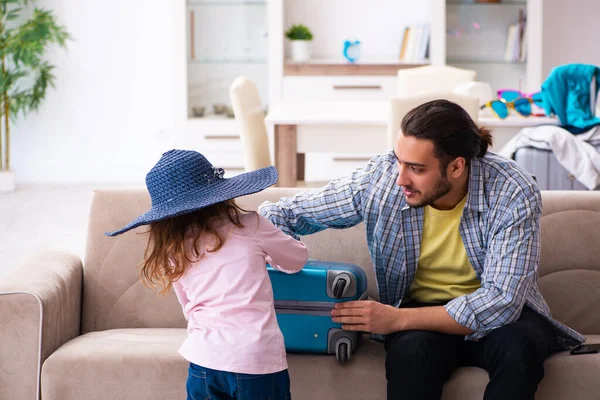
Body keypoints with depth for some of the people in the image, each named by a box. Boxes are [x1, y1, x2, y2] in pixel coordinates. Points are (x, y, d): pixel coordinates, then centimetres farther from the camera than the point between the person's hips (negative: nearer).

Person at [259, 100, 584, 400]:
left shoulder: (513, 193, -21)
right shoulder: (380, 178, -13)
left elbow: (501, 301, -25)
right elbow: (291, 213, 1)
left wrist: (398, 319, -29)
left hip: (501, 312, -1)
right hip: (421, 312, 1)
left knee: (518, 346, -36)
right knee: (411, 349, -36)